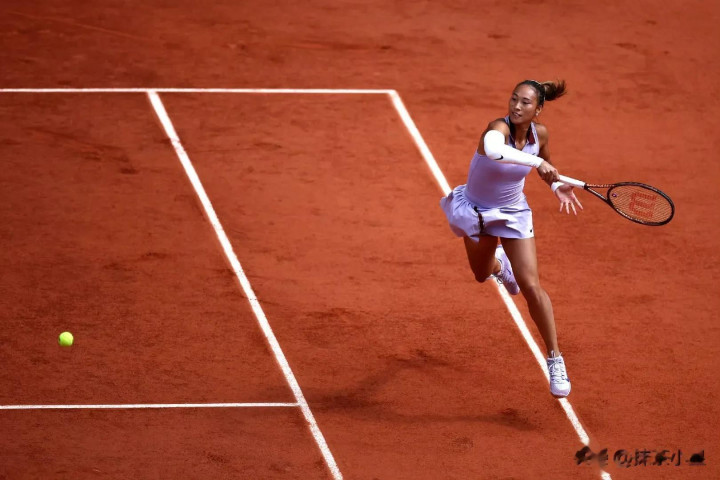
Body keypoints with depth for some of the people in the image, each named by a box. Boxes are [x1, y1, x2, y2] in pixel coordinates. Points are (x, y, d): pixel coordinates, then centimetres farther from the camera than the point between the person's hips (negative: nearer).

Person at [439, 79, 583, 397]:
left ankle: (555, 359, 2)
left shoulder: (538, 133, -15)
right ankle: (498, 262, 65)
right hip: (477, 211, -1)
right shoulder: (499, 128, -32)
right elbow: (492, 149, -59)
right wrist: (535, 162, -61)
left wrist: (556, 186, -9)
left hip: (513, 213, 1)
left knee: (530, 287, -10)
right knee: (482, 275, 24)